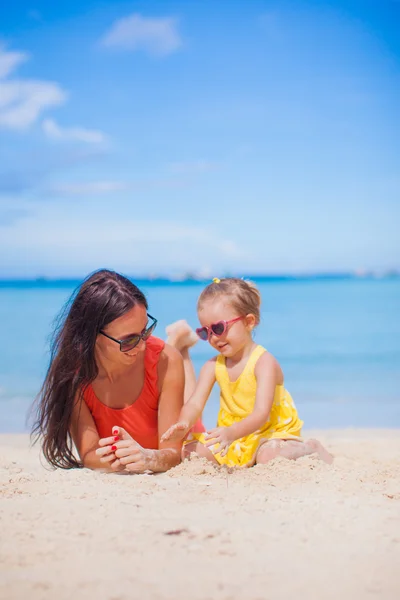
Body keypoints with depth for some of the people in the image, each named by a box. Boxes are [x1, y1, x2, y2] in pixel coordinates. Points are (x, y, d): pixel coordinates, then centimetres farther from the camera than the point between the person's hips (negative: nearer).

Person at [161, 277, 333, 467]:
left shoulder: (264, 362, -20)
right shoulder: (213, 366, -1)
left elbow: (261, 414, -30)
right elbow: (195, 403, -10)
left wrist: (232, 433, -48)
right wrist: (183, 424, -34)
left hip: (273, 432, -6)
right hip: (231, 434, 6)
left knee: (268, 456, -37)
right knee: (190, 450, -13)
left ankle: (309, 448, -5)